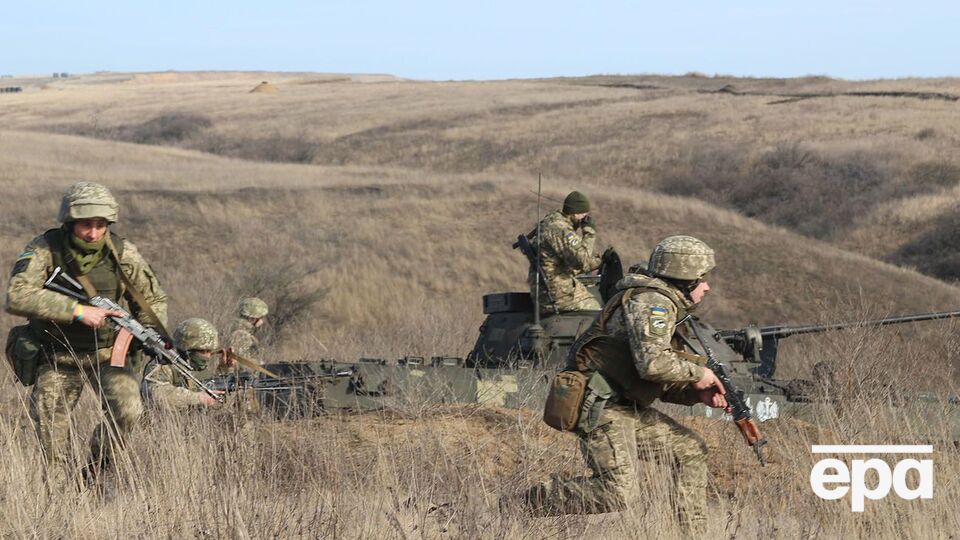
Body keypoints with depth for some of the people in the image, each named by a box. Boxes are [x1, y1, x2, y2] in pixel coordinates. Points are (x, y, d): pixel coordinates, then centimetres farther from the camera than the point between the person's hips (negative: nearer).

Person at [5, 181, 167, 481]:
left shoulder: (122, 253, -11)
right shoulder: (44, 249, -18)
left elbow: (153, 299, 4)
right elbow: (17, 297, -34)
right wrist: (77, 311, -37)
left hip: (107, 352, 1)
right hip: (56, 358, -1)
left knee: (128, 410, -23)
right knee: (50, 444, -3)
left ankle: (95, 473, 0)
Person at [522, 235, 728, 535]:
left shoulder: (667, 308, 20)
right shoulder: (652, 302, -13)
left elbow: (660, 383, 23)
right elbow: (653, 364, -28)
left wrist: (697, 394, 7)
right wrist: (697, 373, -12)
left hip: (626, 409, 11)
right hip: (601, 408, -11)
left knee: (690, 450, 13)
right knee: (619, 492, -20)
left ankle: (693, 534, 17)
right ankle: (521, 506, -13)